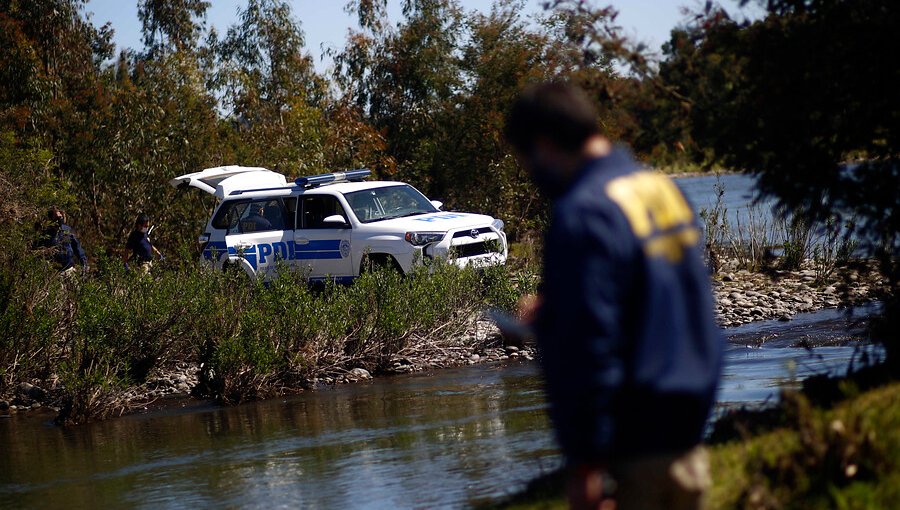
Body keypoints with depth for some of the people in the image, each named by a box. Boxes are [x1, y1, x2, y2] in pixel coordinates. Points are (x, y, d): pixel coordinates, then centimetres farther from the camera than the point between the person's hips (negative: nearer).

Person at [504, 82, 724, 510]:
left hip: (630, 452, -9)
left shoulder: (582, 214, -17)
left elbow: (590, 344, -21)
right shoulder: (661, 189, 10)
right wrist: (551, 311, 24)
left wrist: (586, 459, -19)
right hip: (685, 439, 9)